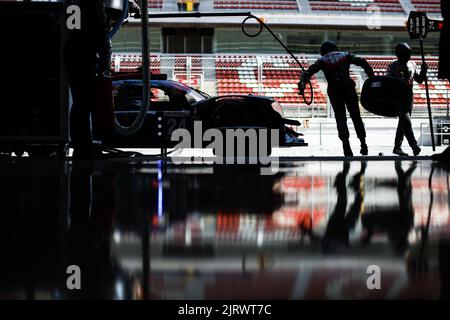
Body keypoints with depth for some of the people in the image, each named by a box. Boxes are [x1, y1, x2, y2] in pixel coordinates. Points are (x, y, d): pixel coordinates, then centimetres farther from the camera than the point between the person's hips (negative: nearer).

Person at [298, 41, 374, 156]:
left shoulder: (322, 60, 14)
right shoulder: (345, 55, 16)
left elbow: (309, 71, 0)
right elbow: (362, 62, 6)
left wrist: (302, 84, -11)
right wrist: (372, 77, 6)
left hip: (333, 90, 0)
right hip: (348, 87, 0)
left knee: (340, 117, 6)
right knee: (355, 115, 12)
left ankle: (345, 142, -15)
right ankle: (363, 143, 11)